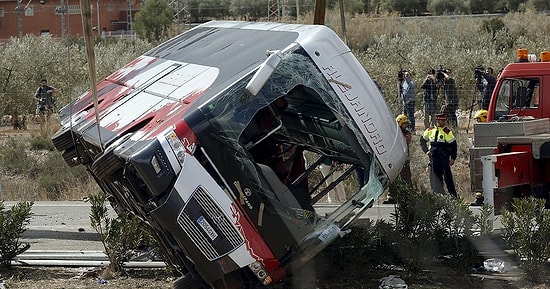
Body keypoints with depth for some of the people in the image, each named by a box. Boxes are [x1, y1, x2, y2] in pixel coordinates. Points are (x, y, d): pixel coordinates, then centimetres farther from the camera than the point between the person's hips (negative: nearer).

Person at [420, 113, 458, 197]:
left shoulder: (447, 132, -5)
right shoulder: (430, 131, 6)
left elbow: (453, 145, -4)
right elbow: (422, 140, 20)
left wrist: (453, 158, -8)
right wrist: (426, 151, 8)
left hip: (444, 159, -4)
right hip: (433, 159, 4)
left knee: (448, 178, -4)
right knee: (435, 179, 6)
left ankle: (453, 196, 2)